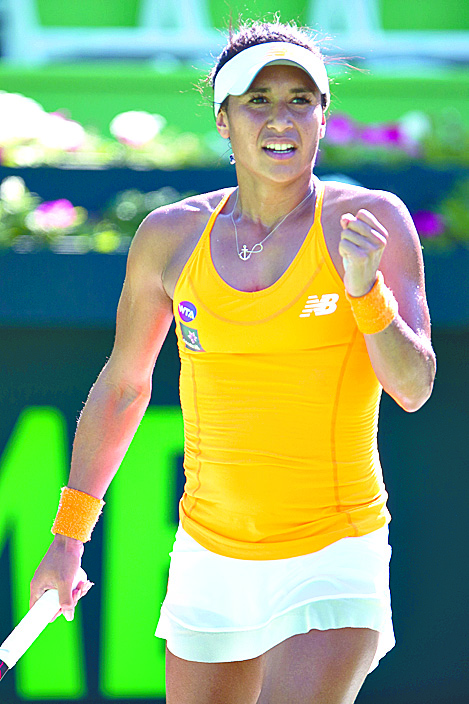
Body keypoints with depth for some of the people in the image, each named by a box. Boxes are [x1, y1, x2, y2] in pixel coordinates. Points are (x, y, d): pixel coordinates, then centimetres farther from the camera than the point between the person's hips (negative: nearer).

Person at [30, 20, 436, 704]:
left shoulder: (371, 220, -6)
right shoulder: (171, 236, 1)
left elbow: (413, 389, -10)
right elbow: (123, 385, 14)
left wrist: (365, 286, -27)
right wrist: (69, 535, 16)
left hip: (332, 562, -4)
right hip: (210, 560, 4)